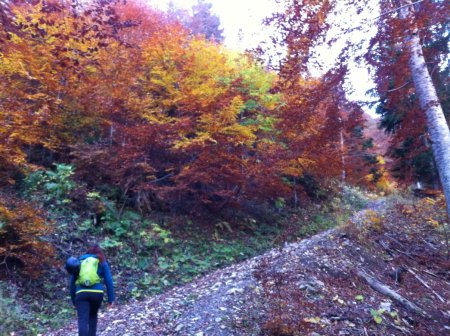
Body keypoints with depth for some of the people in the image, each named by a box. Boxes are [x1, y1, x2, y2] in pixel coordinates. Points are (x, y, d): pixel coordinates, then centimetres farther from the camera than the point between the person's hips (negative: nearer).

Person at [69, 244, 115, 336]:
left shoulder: (79, 261, 21)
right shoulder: (102, 263, 13)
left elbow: (72, 281, 21)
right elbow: (109, 281, 5)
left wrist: (73, 298, 28)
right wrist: (110, 298, 7)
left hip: (81, 293, 0)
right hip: (97, 293, 0)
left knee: (83, 321, -6)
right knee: (93, 315, 25)